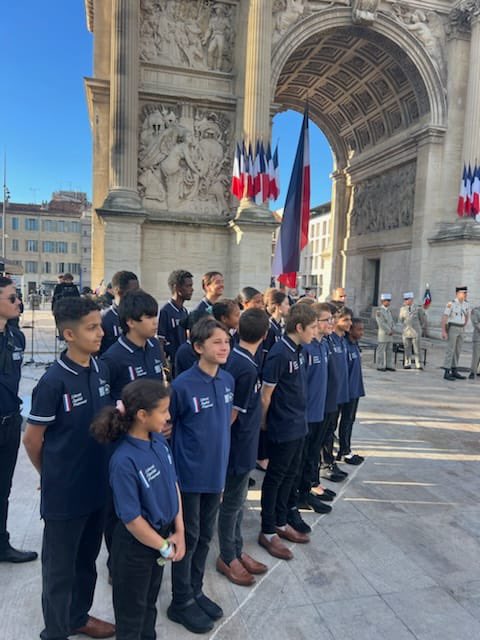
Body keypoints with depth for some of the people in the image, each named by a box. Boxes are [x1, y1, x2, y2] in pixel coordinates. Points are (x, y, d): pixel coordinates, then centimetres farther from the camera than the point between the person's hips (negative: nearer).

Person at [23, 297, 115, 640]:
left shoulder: (102, 370, -3)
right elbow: (32, 439, -11)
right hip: (64, 493, -6)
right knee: (60, 567, 16)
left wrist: (98, 467, 9)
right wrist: (53, 476, 3)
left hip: (97, 485, 6)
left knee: (87, 560, 24)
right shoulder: (53, 381, -22)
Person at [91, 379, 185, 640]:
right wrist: (165, 547, -12)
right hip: (136, 544, -6)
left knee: (150, 601, 28)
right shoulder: (124, 461, -31)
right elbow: (131, 519, -24)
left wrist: (179, 531, -1)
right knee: (132, 609, 19)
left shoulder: (159, 440, -9)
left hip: (162, 535, 7)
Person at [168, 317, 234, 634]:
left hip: (216, 473, 6)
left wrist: (220, 459, 14)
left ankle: (196, 592, 41)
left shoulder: (228, 380, -2)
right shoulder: (183, 385, -20)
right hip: (189, 475, -6)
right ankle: (181, 602, 32)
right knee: (187, 538, 11)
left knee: (205, 537, 20)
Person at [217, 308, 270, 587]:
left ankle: (237, 551, 37)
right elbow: (233, 414, -21)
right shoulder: (247, 368, -27)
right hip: (239, 445, -9)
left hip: (242, 444, 9)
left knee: (238, 499, 21)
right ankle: (227, 557, 29)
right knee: (233, 502, 10)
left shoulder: (234, 358, 0)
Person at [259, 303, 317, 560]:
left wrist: (300, 416, 14)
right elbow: (265, 394, -17)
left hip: (298, 425, 8)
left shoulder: (298, 350, 4)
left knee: (290, 475, 19)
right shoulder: (279, 353, -23)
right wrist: (263, 423, -6)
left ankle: (281, 523, 36)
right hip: (282, 428, -8)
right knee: (275, 478, 7)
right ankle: (267, 532, 23)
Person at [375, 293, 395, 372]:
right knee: (381, 350, -3)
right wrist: (389, 331, -14)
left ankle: (388, 366, 14)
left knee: (390, 350, 8)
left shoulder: (389, 310, 14)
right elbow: (381, 323, -17)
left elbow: (392, 321, 15)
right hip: (383, 334, -8)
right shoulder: (379, 311, -11)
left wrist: (392, 330, -2)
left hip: (390, 334, 8)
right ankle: (380, 366, 3)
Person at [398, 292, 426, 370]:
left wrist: (422, 329, 11)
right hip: (406, 332, 2)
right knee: (407, 349, 4)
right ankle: (407, 364, 9)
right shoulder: (402, 309, 7)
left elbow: (423, 320, 8)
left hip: (416, 332, -2)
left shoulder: (418, 308, 0)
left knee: (417, 349, -2)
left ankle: (419, 365, 1)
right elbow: (400, 320, 13)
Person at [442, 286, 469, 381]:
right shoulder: (451, 304, -14)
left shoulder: (465, 304, 8)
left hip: (460, 330, 7)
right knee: (450, 350, -8)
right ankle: (447, 373, -4)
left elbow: (467, 315, 26)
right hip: (452, 329, -7)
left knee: (457, 351, 9)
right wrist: (443, 331, -22)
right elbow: (444, 318, -16)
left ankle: (454, 372, 17)